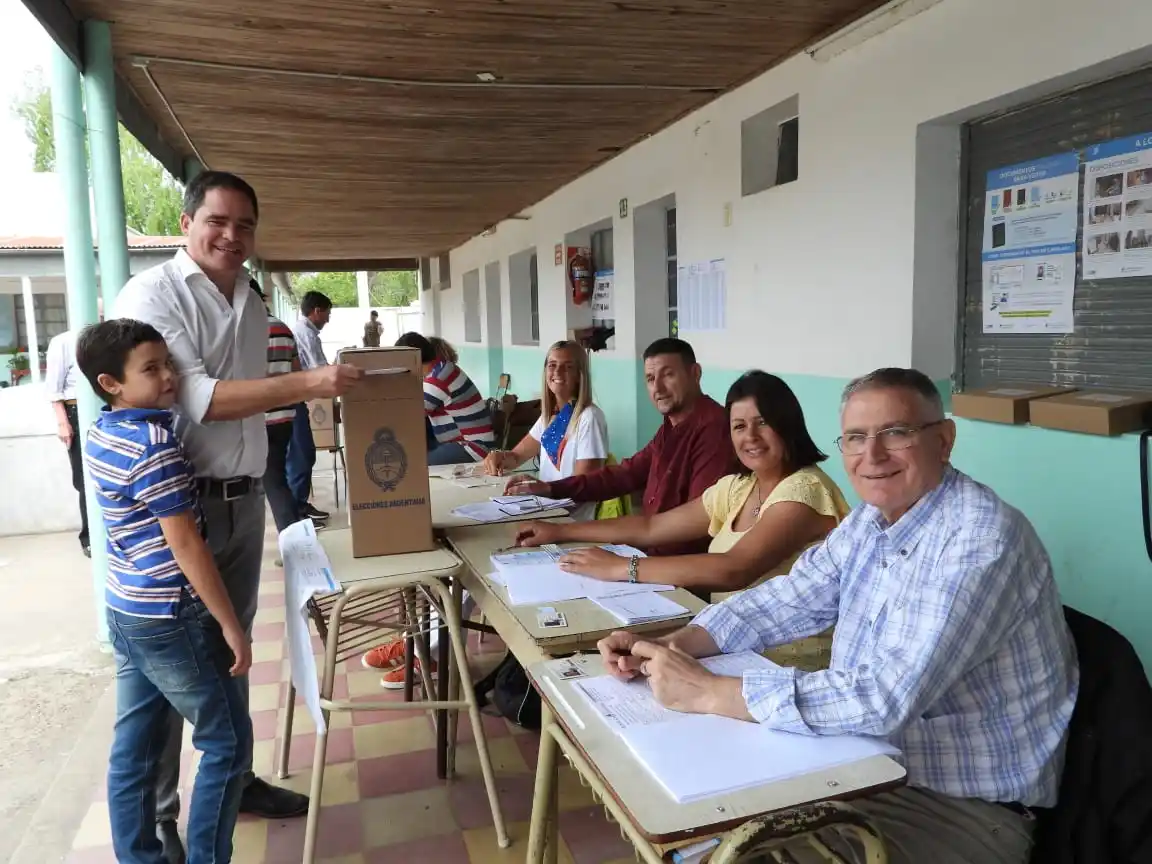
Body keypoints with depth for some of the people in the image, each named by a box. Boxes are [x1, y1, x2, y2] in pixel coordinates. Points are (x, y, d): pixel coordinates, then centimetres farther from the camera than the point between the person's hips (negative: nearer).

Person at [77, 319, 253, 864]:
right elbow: (185, 546, -22)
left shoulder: (101, 433, 6)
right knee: (227, 742, 6)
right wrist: (232, 627, -16)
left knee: (132, 746, 16)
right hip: (170, 620, -9)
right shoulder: (155, 446, -22)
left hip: (126, 611, 9)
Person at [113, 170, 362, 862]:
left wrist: (317, 389, 14)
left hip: (245, 500, 7)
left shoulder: (252, 301, 12)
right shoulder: (154, 294, -12)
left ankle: (234, 777, 35)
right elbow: (197, 397, -21)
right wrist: (306, 383, -26)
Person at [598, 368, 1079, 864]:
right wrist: (667, 648, -9)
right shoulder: (869, 522, 2)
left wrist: (708, 692, -30)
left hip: (963, 805, -7)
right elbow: (783, 604, 7)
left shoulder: (982, 539, -25)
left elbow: (886, 699, -33)